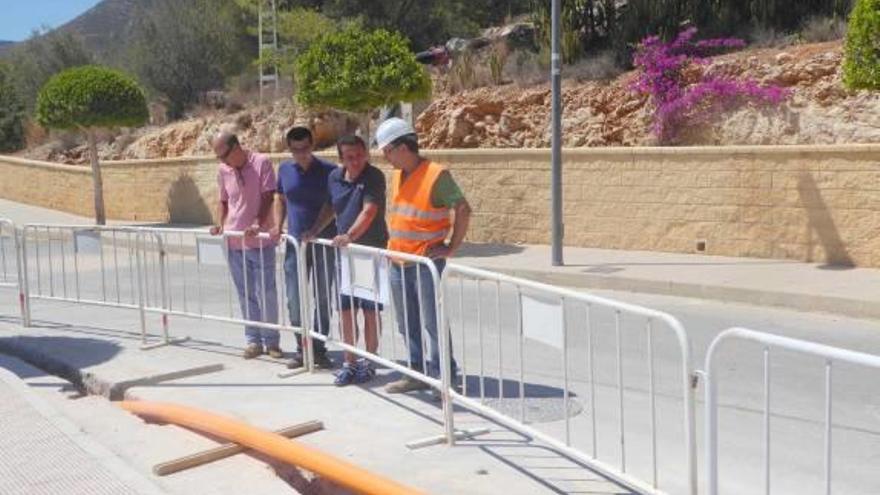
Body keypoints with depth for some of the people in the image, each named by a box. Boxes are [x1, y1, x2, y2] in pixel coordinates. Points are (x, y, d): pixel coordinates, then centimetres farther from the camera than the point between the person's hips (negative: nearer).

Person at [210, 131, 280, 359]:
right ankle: (253, 340, 19)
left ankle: (271, 341, 14)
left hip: (261, 241, -4)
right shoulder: (223, 170, 6)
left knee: (267, 293, 1)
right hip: (234, 242, 4)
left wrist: (258, 224, -23)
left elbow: (268, 197, -12)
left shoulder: (261, 163, -8)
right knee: (246, 295, 10)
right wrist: (220, 224, 1)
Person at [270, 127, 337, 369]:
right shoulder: (285, 170, 4)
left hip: (324, 243, -3)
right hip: (295, 242, 3)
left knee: (323, 299, 6)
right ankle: (302, 349, 18)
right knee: (294, 299, 4)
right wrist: (278, 226, 5)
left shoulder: (329, 171, -6)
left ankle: (318, 350, 17)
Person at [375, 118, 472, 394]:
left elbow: (463, 210, -13)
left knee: (432, 321, -3)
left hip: (426, 261, -8)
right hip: (398, 262, 8)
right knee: (407, 324, 14)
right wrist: (393, 241, 15)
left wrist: (451, 247, -13)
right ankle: (416, 373, 24)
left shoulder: (436, 175, -13)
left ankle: (442, 374, 7)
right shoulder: (397, 176, 11)